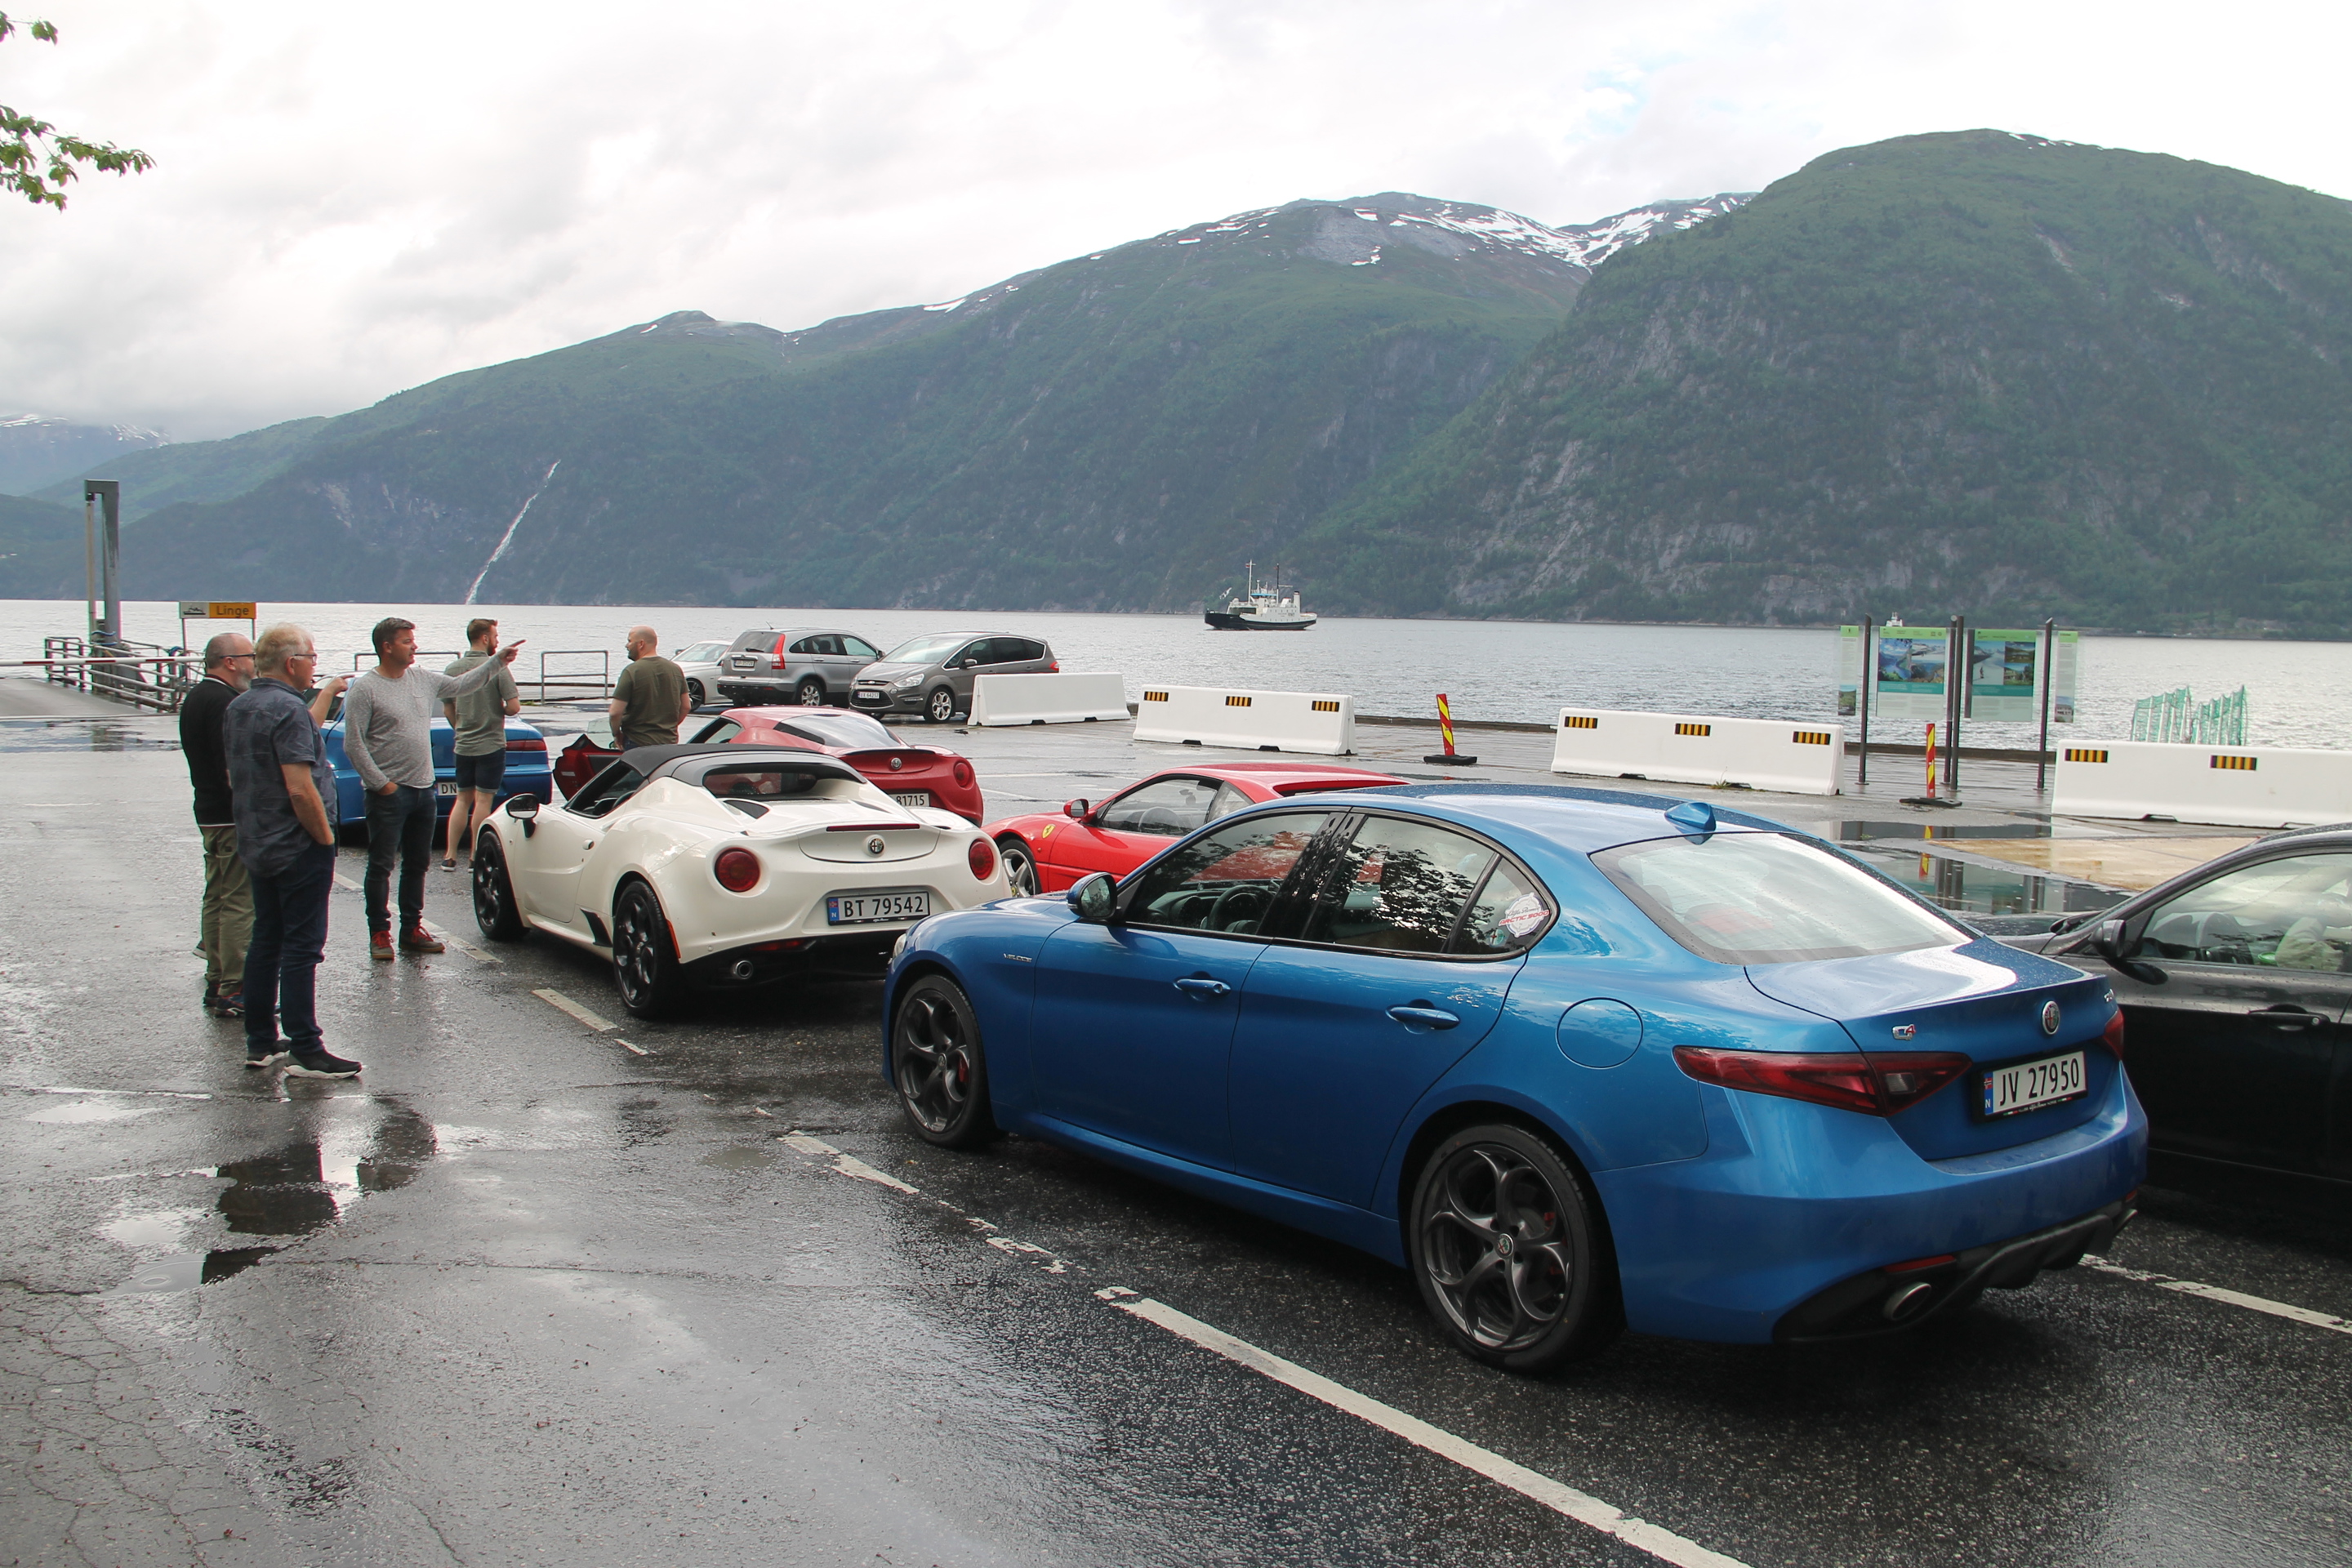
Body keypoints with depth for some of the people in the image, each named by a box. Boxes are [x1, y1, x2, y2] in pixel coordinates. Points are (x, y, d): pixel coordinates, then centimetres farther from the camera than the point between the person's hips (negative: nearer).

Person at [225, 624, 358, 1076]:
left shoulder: (237, 708, 10)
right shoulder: (288, 709, -19)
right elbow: (300, 789, -25)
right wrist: (326, 836, -14)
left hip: (256, 847, 9)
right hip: (298, 848, -9)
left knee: (265, 942, 14)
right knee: (301, 947, -5)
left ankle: (260, 1042, 20)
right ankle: (305, 1050, -3)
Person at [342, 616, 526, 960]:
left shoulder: (423, 680, 9)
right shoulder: (365, 689, -10)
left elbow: (463, 684, 22)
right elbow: (353, 744, -12)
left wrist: (499, 662, 14)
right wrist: (380, 783, -15)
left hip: (424, 790, 7)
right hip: (389, 792, -7)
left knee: (417, 864, 13)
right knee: (381, 866, -1)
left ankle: (412, 929, 21)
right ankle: (379, 933, 6)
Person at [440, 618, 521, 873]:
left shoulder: (453, 668, 1)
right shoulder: (498, 668, -13)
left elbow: (447, 709, 7)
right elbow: (514, 707, -16)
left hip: (463, 746, 5)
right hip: (491, 744, -5)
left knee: (462, 799, 14)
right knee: (483, 801, 1)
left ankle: (450, 856, 11)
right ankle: (475, 857, 3)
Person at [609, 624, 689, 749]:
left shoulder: (632, 672, -13)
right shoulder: (675, 669, 6)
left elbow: (616, 712, -15)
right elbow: (686, 707, 13)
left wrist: (617, 734, 2)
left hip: (638, 743, -6)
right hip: (670, 742, 6)